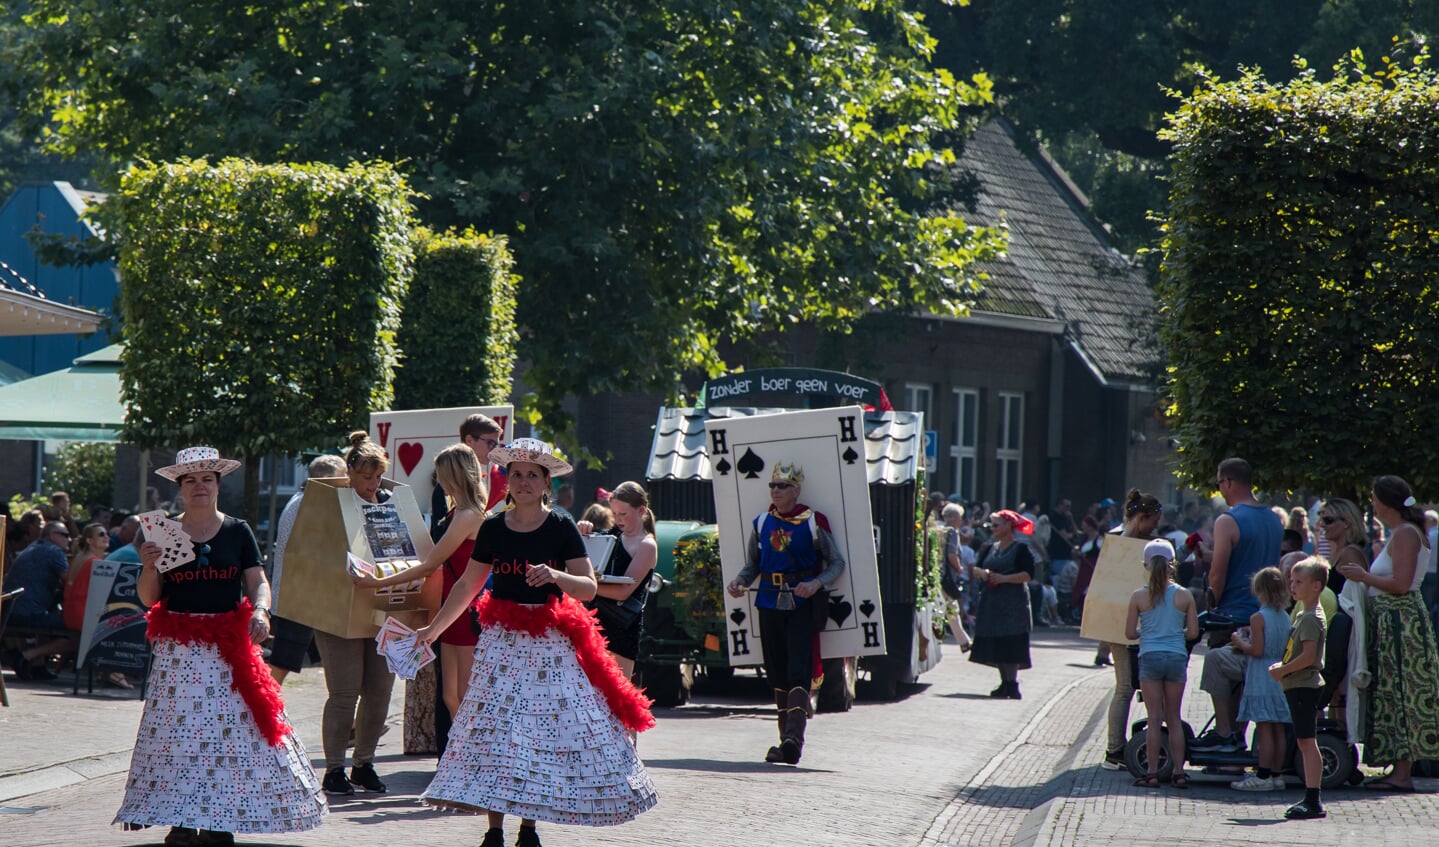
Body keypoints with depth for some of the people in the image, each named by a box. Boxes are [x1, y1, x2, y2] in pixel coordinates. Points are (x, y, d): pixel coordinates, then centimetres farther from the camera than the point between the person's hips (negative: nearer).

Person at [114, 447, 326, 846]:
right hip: (178, 649, 0)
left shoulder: (238, 532, 7)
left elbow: (258, 581, 4)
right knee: (179, 729, -5)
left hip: (228, 646, 0)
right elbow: (149, 597, 5)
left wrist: (260, 610, -15)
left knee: (232, 728, -4)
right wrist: (148, 567, -14)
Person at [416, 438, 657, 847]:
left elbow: (589, 587, -5)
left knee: (543, 730, -2)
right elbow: (467, 586, 16)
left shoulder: (562, 530, -1)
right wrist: (433, 628, 19)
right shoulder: (493, 529, 6)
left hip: (550, 641, -1)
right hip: (502, 640, 1)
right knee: (493, 728, -7)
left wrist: (557, 576, -24)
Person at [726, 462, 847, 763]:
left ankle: (794, 736, -26)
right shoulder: (761, 524, 10)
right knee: (777, 674, 7)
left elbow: (837, 562, 1)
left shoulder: (814, 523, -2)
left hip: (803, 605, -5)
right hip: (770, 603, 5)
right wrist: (740, 581, -2)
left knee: (798, 671, -16)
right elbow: (752, 566, 19)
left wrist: (816, 584, -17)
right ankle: (787, 741, 13)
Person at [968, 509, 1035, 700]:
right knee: (995, 644, 5)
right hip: (991, 601, 7)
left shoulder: (1020, 549, -4)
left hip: (1013, 603, -7)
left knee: (1010, 645, -12)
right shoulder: (991, 548, 16)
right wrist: (982, 573, -7)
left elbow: (1028, 575, -12)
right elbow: (975, 568, 15)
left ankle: (1012, 685, -15)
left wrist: (1004, 578, -18)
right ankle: (1005, 683, 12)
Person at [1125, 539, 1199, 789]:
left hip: (1150, 657, -1)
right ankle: (1178, 771, 9)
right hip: (1176, 657, 1)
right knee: (1174, 718, 10)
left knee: (1154, 718, 3)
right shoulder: (1184, 595, -1)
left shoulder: (1139, 596, -4)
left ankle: (1153, 772, 2)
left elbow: (1129, 633, -2)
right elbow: (1193, 632, 1)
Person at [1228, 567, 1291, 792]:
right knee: (1278, 729, 10)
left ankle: (1263, 776, -6)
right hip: (1281, 678, 7)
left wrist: (1240, 642, -1)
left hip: (1261, 679, -7)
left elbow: (1257, 650, -19)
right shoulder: (1285, 617, 9)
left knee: (1264, 729, -6)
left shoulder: (1258, 618, -13)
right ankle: (1276, 774, 13)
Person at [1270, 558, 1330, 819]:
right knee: (1304, 743, 12)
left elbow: (1308, 656, -23)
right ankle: (1310, 798, 16)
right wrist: (1282, 665, 10)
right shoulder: (1306, 615, 18)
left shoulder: (1311, 618, -14)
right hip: (1299, 687, 11)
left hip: (1303, 686, -11)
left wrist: (1282, 670, -13)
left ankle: (1313, 801, -14)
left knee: (1307, 742, -12)